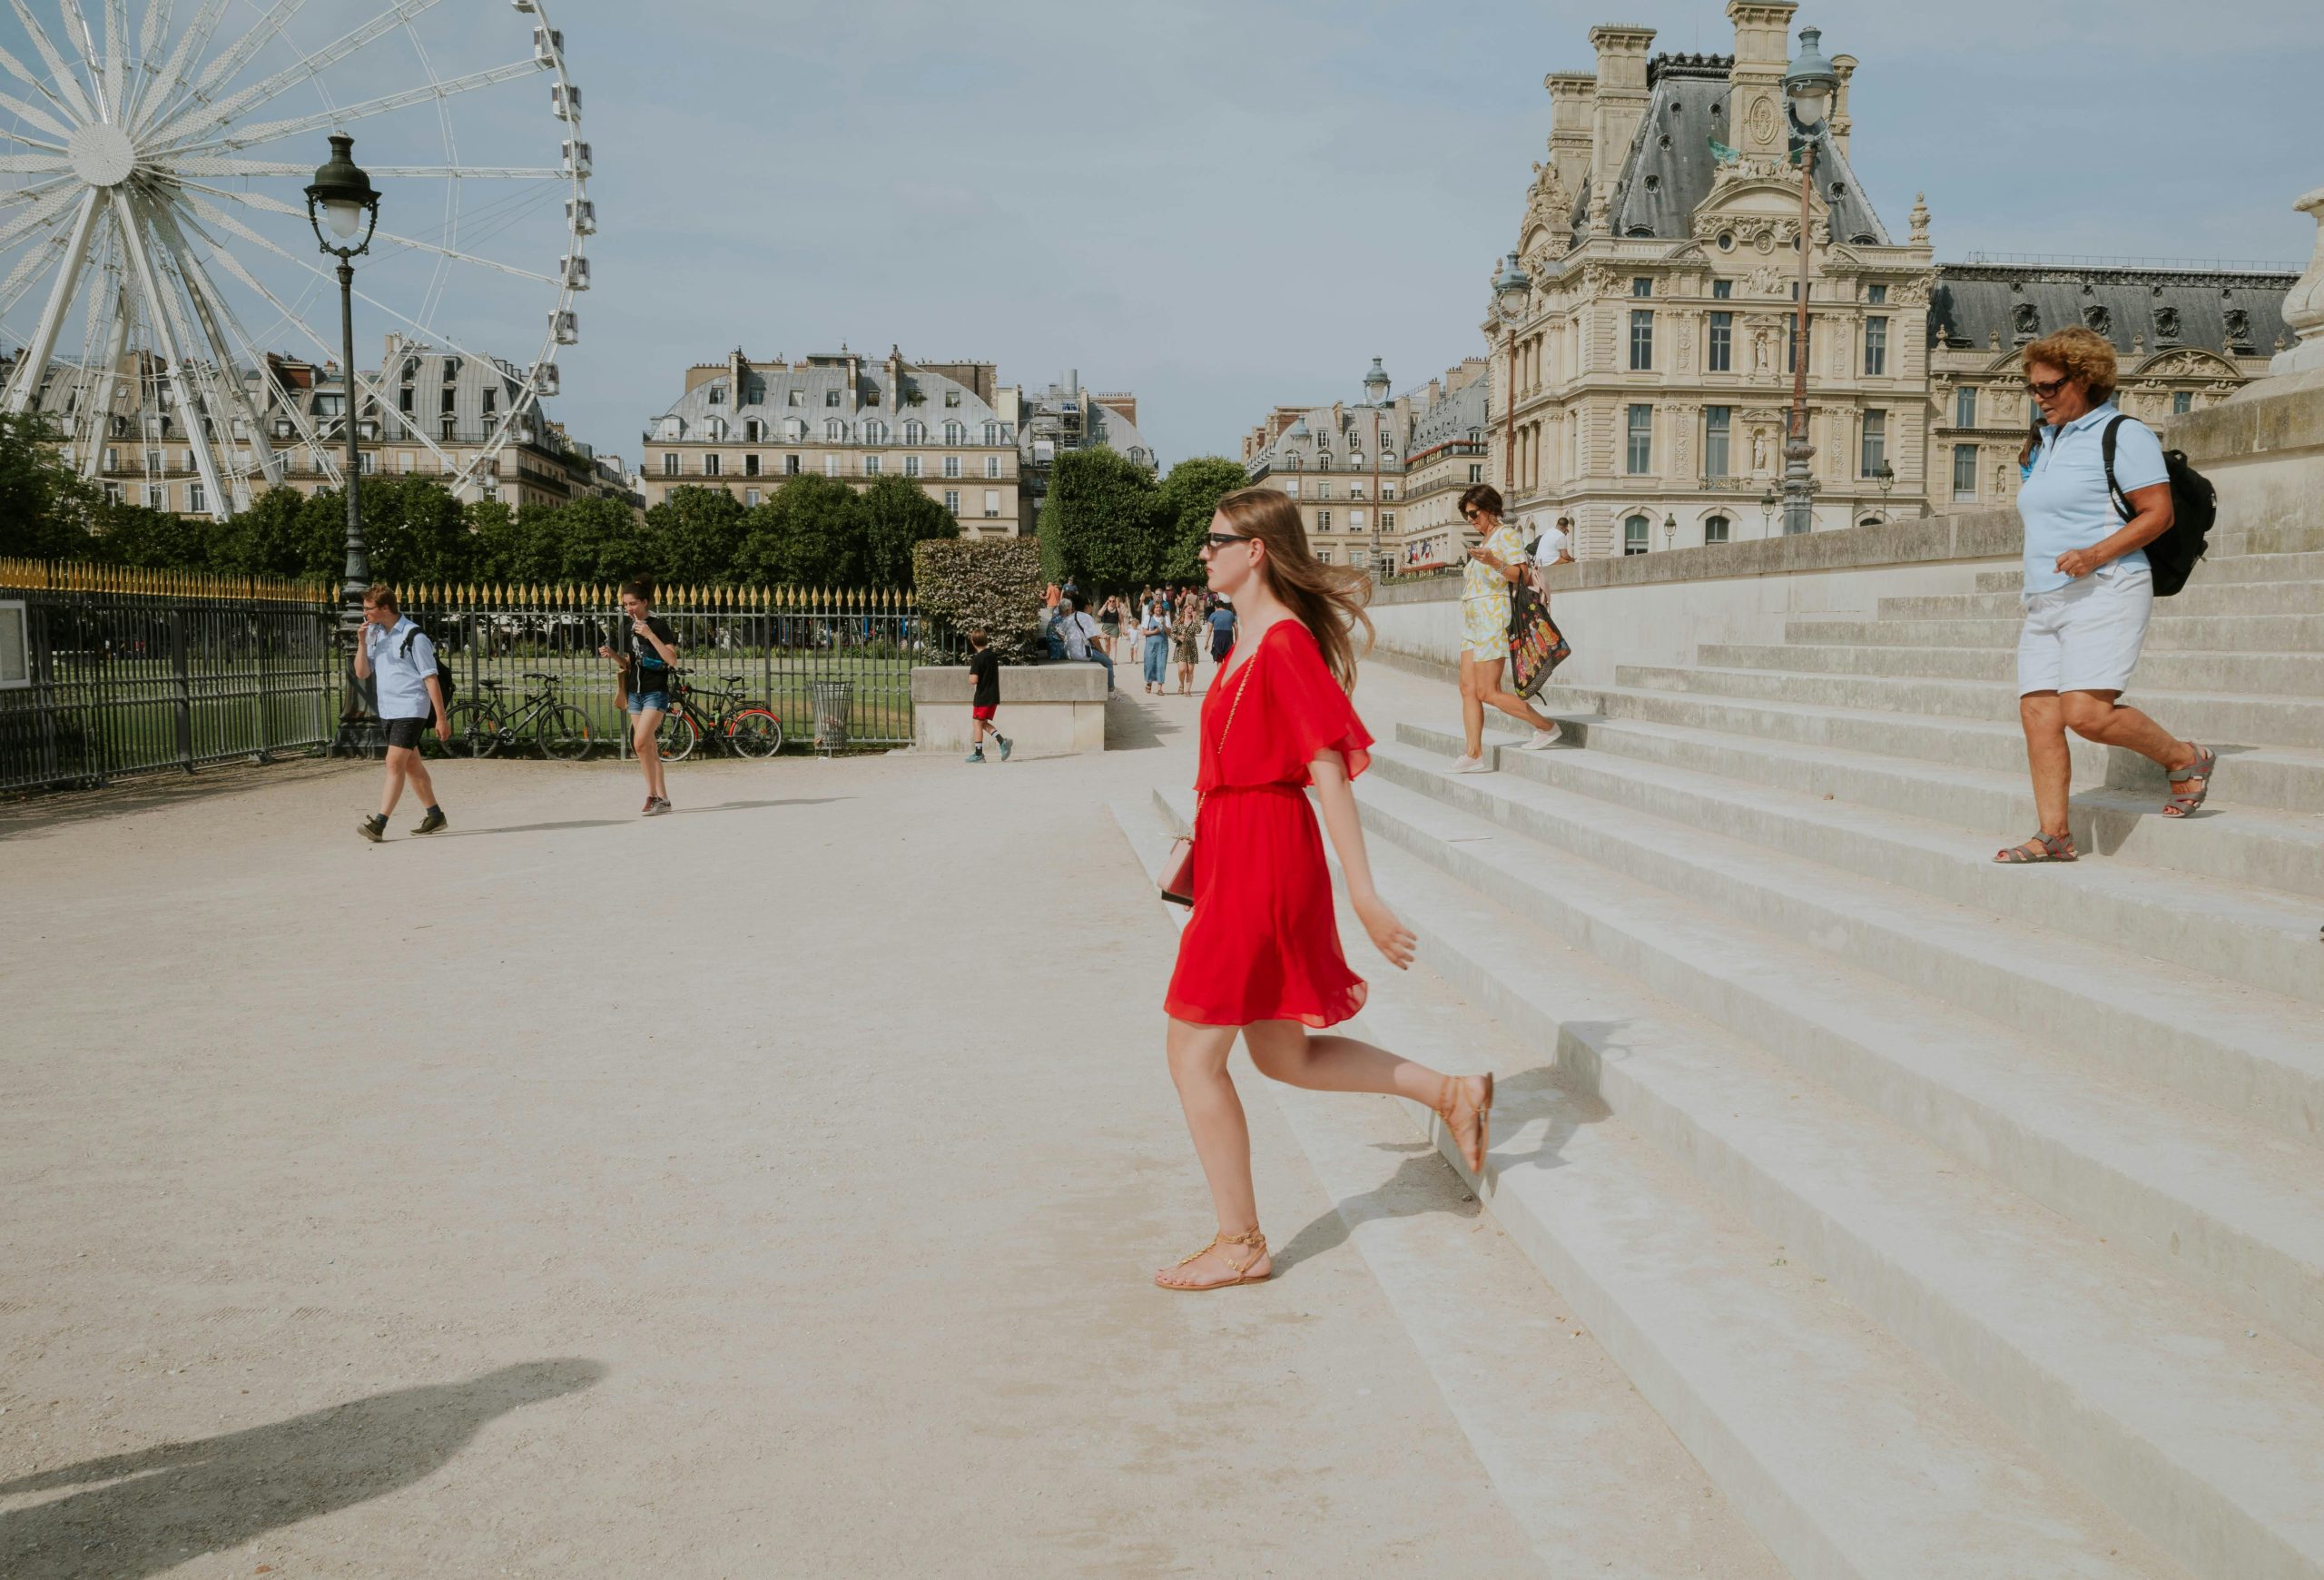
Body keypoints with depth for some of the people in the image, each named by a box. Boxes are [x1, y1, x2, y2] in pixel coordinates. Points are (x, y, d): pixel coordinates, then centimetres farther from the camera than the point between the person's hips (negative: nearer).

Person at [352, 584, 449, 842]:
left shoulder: (414, 636, -12)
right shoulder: (374, 633, 9)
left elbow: (431, 678, -12)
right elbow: (362, 673, 8)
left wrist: (441, 718, -13)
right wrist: (362, 642, -6)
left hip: (411, 709, -8)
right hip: (388, 710, 8)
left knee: (395, 763, -15)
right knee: (411, 764, 14)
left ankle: (379, 824, -20)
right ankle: (435, 816, 25)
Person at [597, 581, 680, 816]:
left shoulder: (659, 625, -9)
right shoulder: (627, 629, 11)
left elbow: (672, 660, -17)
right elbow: (628, 665, 17)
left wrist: (650, 635, -22)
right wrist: (612, 655, -2)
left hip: (656, 692, -7)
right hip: (635, 693, 7)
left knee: (641, 742, -19)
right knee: (650, 748, 6)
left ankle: (652, 795, -9)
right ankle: (662, 799, 10)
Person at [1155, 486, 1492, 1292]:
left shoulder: (1284, 643, -17)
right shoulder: (1254, 638, 13)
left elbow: (1330, 768, -21)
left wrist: (1365, 896, -23)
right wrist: (1198, 852, 26)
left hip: (1261, 861, -10)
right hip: (1242, 854, 10)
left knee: (1193, 1053, 0)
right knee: (1282, 1054, 18)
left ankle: (1240, 1243, 13)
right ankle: (1452, 1093, 25)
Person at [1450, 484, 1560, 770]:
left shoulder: (1506, 534, -5)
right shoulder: (1485, 540, 22)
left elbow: (1521, 575, -17)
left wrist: (1494, 562, -29)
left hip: (1492, 616, -10)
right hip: (1474, 620, 10)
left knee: (1487, 692, -12)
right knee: (1468, 689, -1)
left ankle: (1546, 726, 1)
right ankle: (1473, 754, -4)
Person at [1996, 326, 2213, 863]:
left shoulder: (2123, 435, -4)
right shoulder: (2048, 441, 20)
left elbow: (2158, 514, -9)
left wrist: (2096, 554, -22)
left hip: (2104, 593, -8)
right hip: (2045, 599, 8)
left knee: (2087, 713, -19)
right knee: (2038, 715, -2)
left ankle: (2186, 759, 5)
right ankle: (2054, 834, 2)